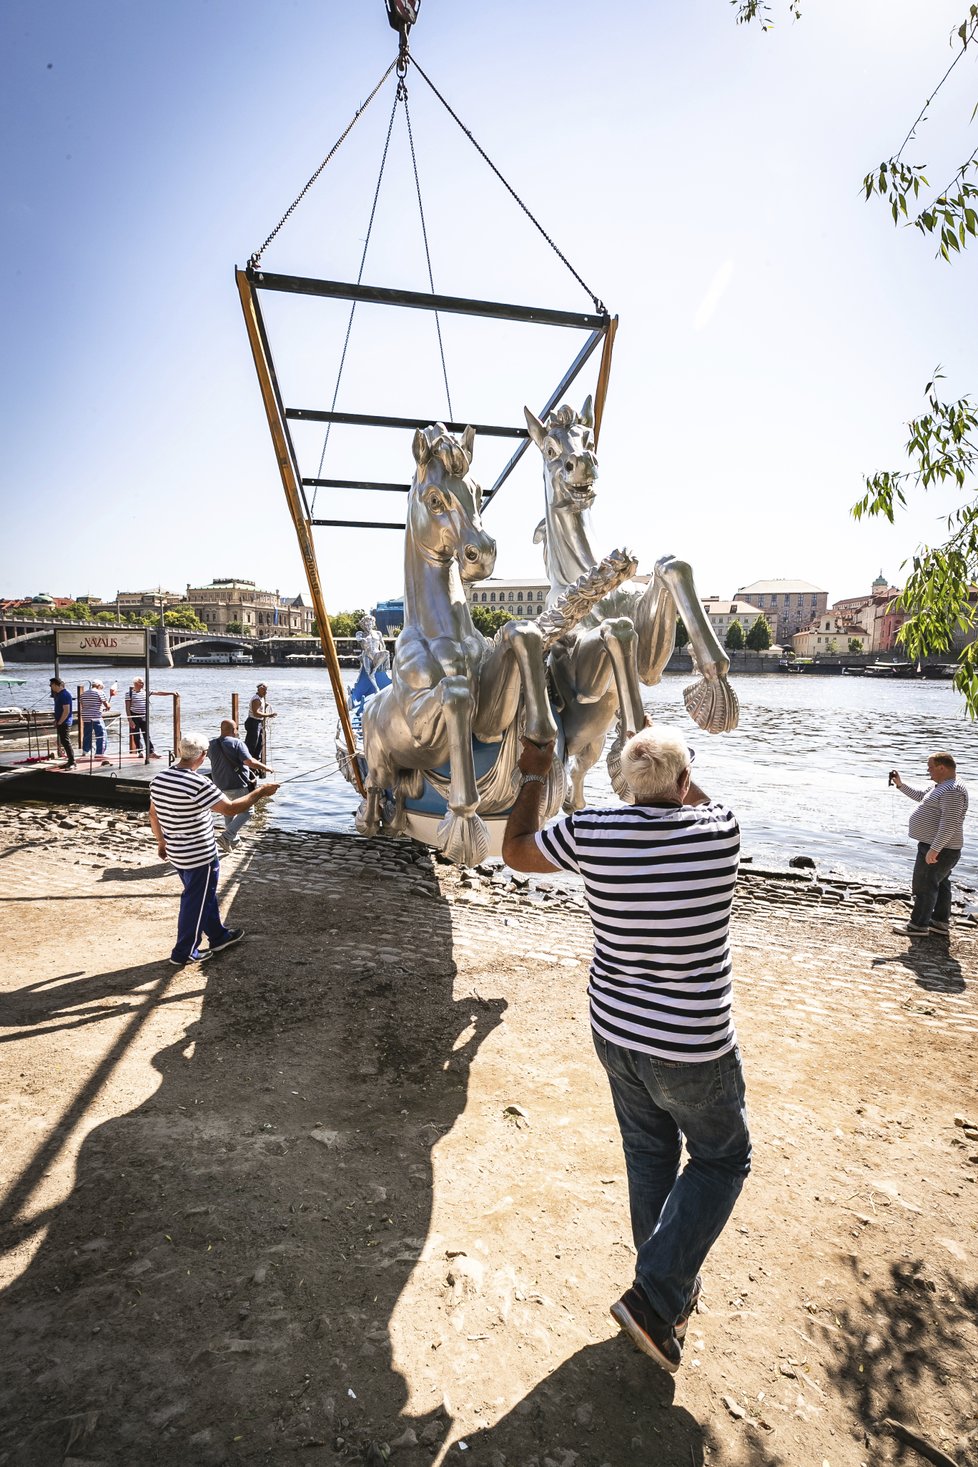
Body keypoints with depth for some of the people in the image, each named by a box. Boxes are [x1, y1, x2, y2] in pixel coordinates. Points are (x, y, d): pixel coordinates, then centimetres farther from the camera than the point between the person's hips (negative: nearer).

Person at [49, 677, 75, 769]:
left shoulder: (64, 694, -16)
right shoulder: (59, 694, 15)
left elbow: (66, 711, -21)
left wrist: (59, 722, -17)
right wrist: (56, 721, 11)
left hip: (64, 722, -10)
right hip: (60, 722, 10)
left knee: (66, 742, -11)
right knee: (63, 742, 12)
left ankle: (72, 763, -10)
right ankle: (70, 761, 17)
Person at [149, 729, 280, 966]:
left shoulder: (159, 779, 0)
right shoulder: (198, 784, -25)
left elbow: (153, 815, 11)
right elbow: (231, 808, -23)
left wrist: (161, 842, 24)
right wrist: (260, 793, -12)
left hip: (176, 853, 8)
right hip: (200, 855, -8)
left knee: (204, 895, 23)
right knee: (196, 902, 8)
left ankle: (219, 936, 38)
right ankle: (183, 953, 20)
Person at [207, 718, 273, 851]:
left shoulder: (211, 744, 3)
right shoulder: (237, 743, -17)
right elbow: (249, 761, -26)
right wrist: (265, 767, -14)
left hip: (220, 785, 7)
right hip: (237, 785, -7)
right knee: (246, 811, 6)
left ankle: (233, 840, 30)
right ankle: (226, 837, -6)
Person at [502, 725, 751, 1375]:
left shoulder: (592, 831, -15)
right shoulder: (721, 830, -19)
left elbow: (516, 851, 3)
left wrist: (534, 776, 11)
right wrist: (677, 763, 12)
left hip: (616, 1033, 4)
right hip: (692, 1050, -3)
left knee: (649, 1155, 25)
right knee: (722, 1157, 22)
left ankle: (674, 1285, 45)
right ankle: (654, 1298, 17)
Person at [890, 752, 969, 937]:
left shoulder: (952, 791, -23)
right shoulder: (943, 787, 11)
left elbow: (949, 824, -29)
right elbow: (920, 796, 28)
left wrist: (934, 850, -29)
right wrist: (900, 784, 18)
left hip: (938, 848, -11)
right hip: (938, 847, 11)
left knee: (924, 886, -2)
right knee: (940, 884, 18)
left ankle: (918, 925, 7)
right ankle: (941, 923, 29)